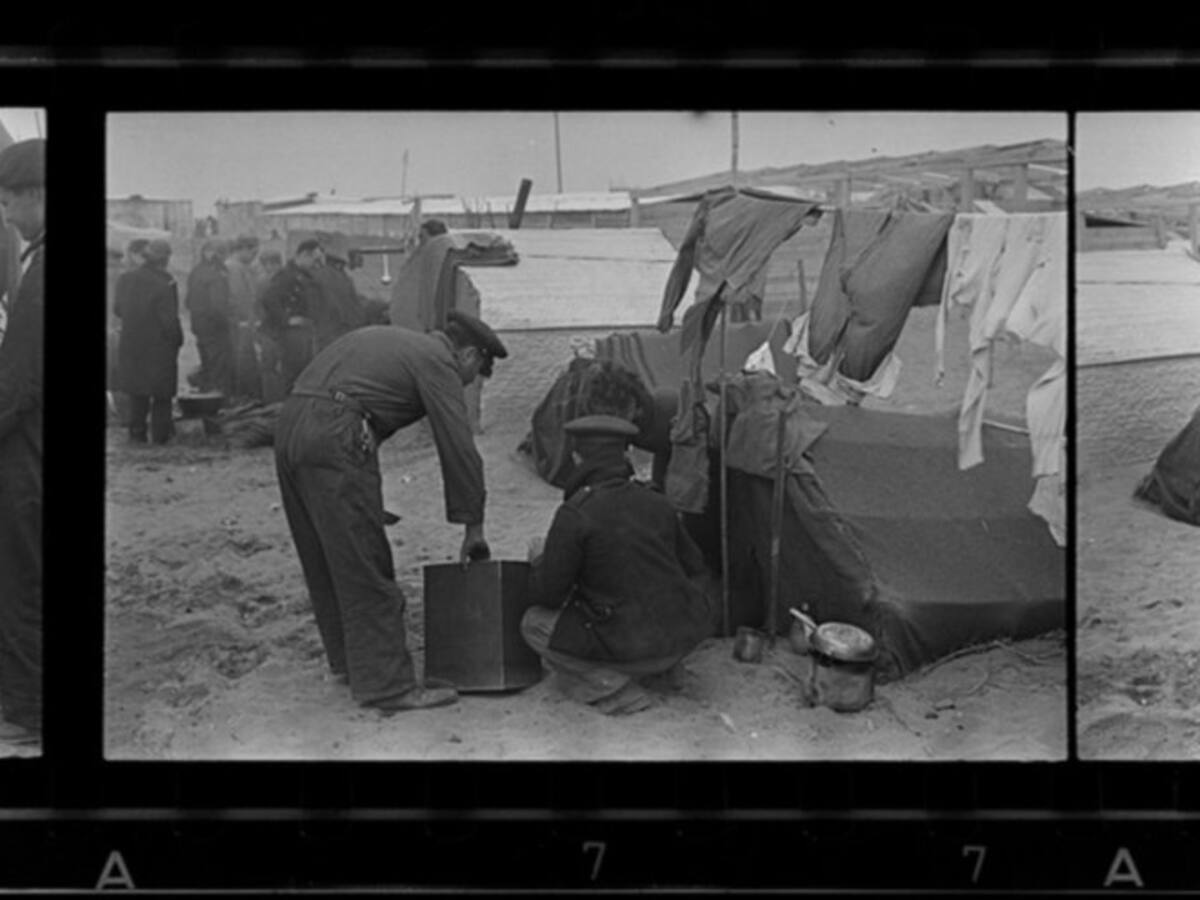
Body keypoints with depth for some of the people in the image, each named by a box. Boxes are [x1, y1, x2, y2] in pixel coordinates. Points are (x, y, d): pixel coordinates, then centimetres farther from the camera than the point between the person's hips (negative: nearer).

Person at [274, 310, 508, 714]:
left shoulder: (385, 338, 28)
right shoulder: (437, 361, 2)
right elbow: (459, 447, 0)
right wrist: (473, 529, 8)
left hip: (289, 426, 9)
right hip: (335, 439, -9)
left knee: (325, 559, 19)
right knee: (366, 569, -4)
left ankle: (347, 657, 32)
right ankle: (386, 684, 0)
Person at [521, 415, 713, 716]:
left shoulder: (574, 514, -15)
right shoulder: (657, 504, 3)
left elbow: (548, 594, -9)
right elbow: (693, 566, 15)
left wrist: (539, 560, 12)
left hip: (633, 649, -7)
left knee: (535, 623, 10)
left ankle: (614, 691, -4)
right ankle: (665, 664, 18)